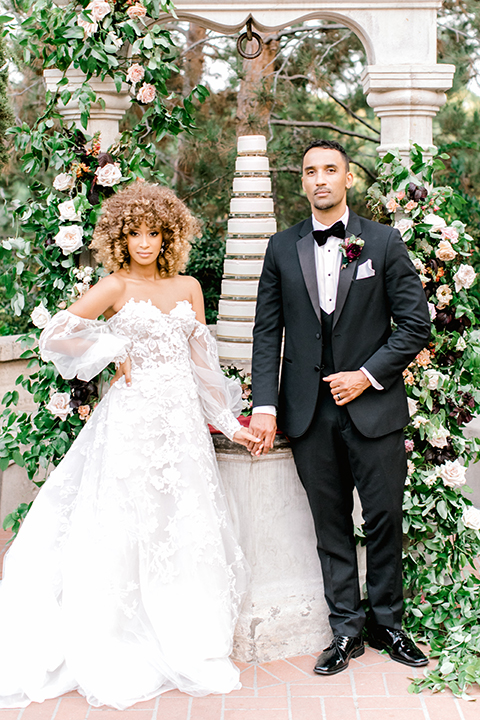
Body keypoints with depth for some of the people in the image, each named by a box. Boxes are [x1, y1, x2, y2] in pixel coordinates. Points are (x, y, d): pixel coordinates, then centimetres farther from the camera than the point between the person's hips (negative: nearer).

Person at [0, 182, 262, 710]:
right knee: (126, 535, 0)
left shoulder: (188, 287, 11)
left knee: (186, 532, 7)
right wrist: (112, 353, -5)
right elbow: (56, 336, -9)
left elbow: (202, 363, 13)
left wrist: (229, 423, 11)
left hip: (183, 420, 5)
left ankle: (187, 652, 21)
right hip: (132, 421, -4)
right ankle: (119, 664, 12)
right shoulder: (116, 287, -2)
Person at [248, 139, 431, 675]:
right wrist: (264, 404, -2)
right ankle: (346, 629, 20)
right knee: (331, 525, 8)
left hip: (372, 404, -1)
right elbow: (267, 331, 6)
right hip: (308, 409, 1)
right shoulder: (282, 248, 7)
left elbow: (415, 323, 0)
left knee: (385, 518, 5)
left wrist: (368, 375, -9)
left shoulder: (384, 242, 2)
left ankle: (386, 622, 24)